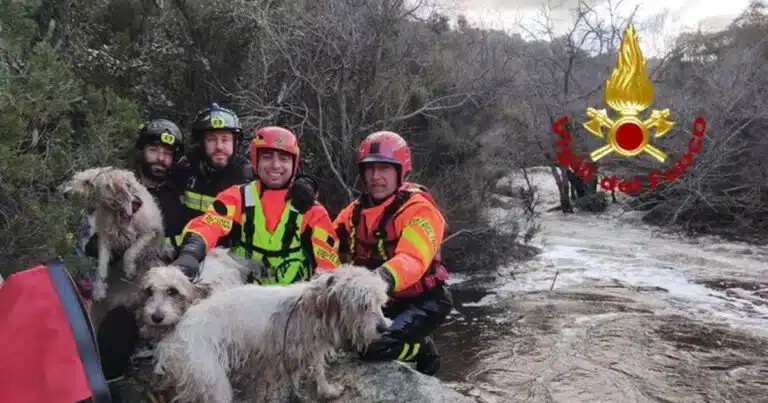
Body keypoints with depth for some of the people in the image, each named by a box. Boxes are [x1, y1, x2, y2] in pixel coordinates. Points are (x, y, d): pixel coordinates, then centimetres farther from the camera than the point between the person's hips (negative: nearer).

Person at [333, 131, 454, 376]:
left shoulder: (419, 210, -19)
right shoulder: (356, 210, 4)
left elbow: (413, 260, -35)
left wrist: (386, 277, -55)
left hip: (422, 301, -7)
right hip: (380, 301, 7)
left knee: (377, 348, -26)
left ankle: (422, 349, 8)